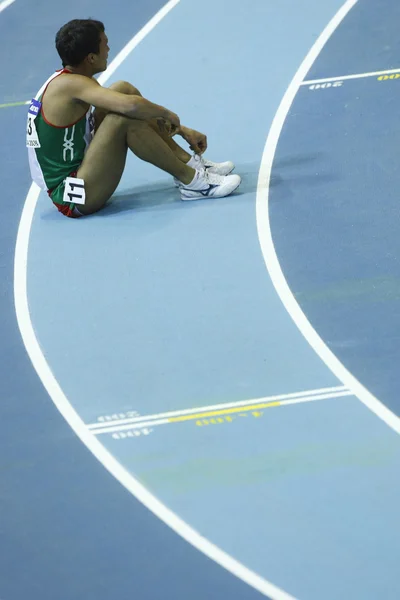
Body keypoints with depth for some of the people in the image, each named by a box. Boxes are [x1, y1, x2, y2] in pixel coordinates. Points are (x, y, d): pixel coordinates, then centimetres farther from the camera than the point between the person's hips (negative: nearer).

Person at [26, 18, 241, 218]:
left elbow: (130, 101, 18)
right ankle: (192, 181, -10)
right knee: (125, 119, -26)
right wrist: (168, 115, -13)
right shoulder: (71, 85, -21)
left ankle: (189, 162, 9)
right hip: (74, 197, -10)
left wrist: (182, 131, 14)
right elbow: (132, 106, -33)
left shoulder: (68, 80, 8)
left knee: (124, 90, 8)